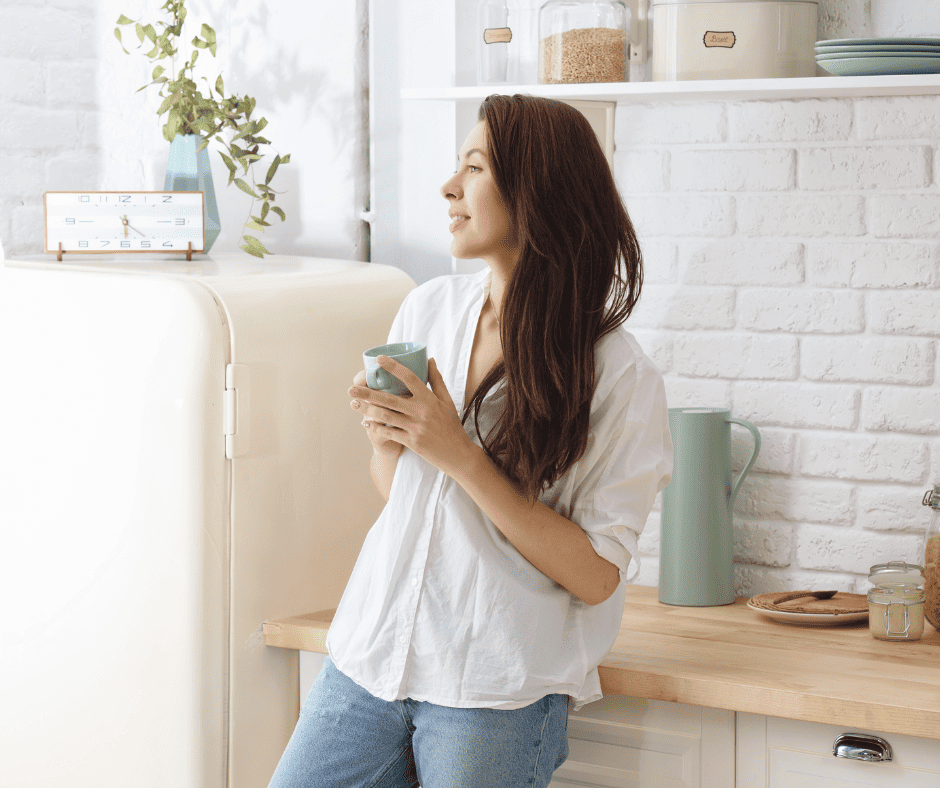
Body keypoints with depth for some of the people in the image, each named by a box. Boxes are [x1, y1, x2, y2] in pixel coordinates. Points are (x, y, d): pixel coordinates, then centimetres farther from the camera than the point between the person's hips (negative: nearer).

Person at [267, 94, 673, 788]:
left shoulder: (621, 379, -11)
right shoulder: (429, 308, 5)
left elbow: (596, 576, -14)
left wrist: (463, 456, -18)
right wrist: (387, 434, -7)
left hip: (496, 696, -5)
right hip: (372, 653, 5)